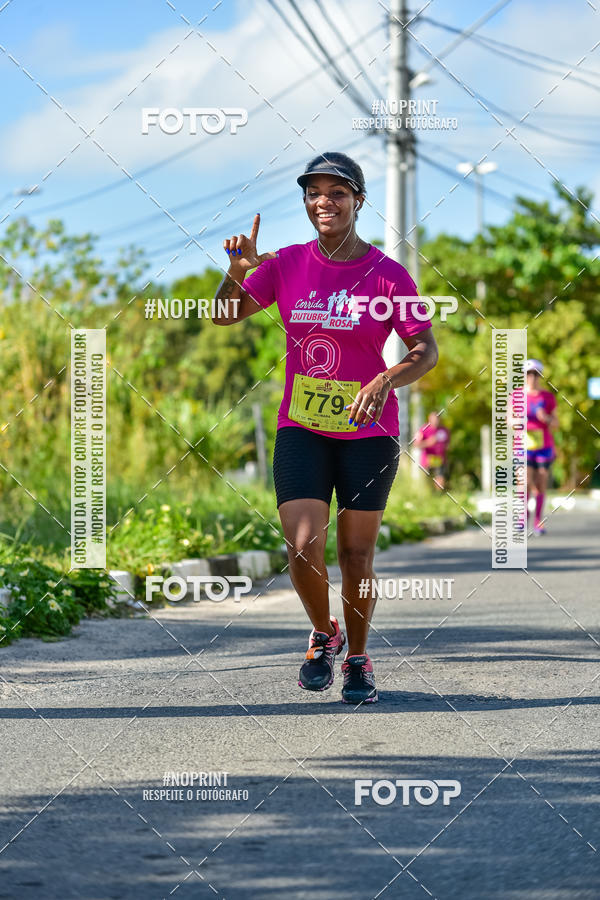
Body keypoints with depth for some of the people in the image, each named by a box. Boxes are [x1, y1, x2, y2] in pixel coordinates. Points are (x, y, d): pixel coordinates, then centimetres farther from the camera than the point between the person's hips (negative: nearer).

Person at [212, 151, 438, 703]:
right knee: (303, 548, -11)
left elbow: (426, 352, -7)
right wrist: (238, 269, -14)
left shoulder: (388, 275, -7)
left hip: (368, 431, -2)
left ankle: (358, 657, 23)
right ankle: (323, 635, 16)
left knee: (357, 555, 3)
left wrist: (384, 381, -26)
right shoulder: (288, 264, 1)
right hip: (301, 429, 2)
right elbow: (225, 315, 6)